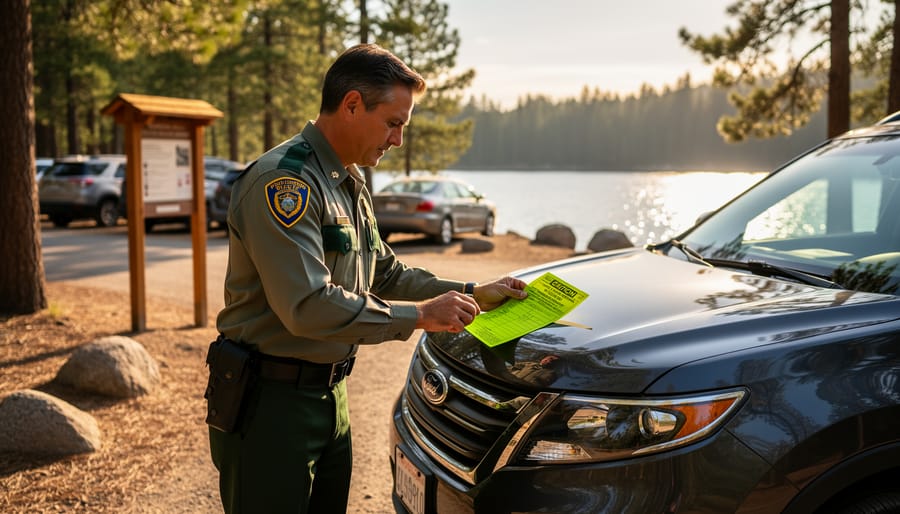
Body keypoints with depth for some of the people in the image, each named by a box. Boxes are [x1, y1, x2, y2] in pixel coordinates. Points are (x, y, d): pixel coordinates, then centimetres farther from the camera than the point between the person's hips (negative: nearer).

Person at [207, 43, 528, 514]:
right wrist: (419, 315, -21)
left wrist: (472, 294, 8)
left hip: (329, 394, 9)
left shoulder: (350, 184, 11)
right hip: (271, 402, -9)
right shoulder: (285, 181, -21)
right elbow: (309, 307, -29)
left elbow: (386, 276, 18)